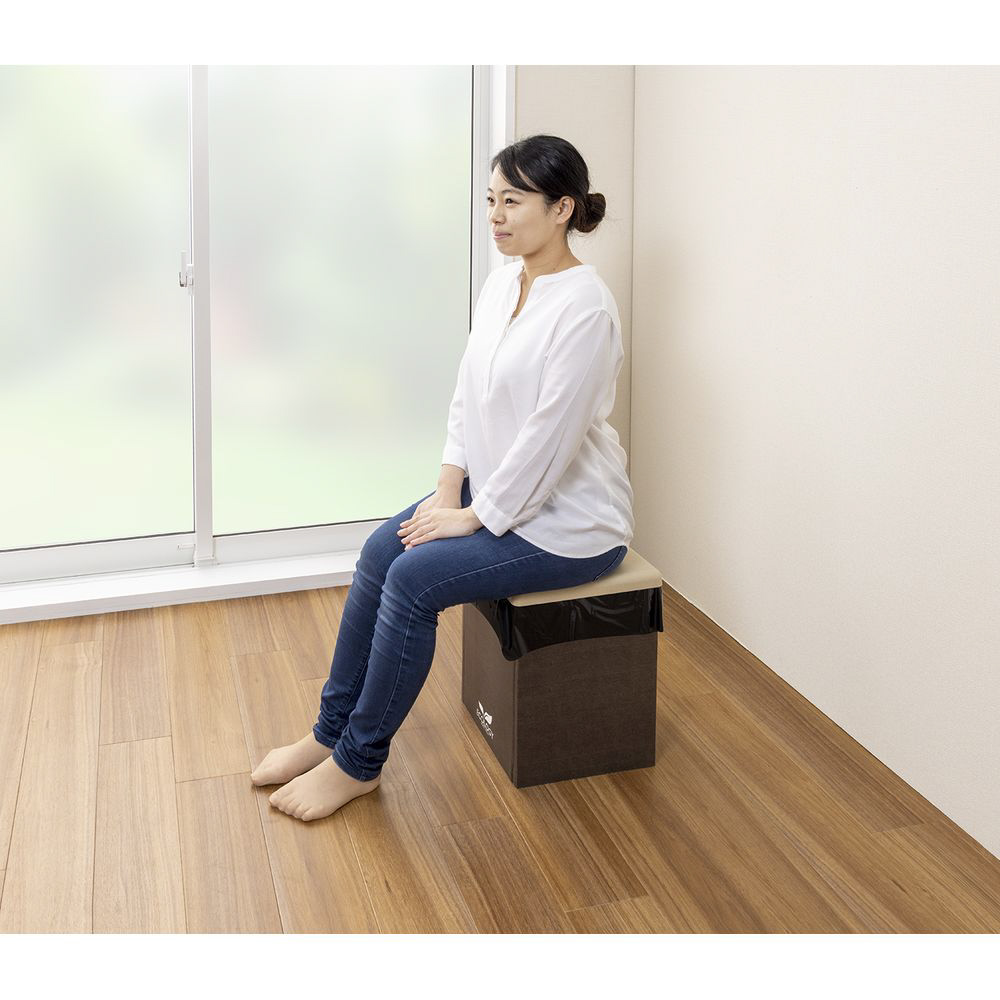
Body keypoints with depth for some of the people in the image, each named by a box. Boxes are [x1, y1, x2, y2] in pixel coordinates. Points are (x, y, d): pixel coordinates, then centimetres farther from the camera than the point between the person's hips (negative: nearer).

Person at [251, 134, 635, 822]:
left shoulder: (584, 307, -23)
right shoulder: (503, 283, 5)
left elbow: (549, 437, -25)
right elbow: (470, 390, 9)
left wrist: (473, 516, -17)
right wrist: (448, 489, 0)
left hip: (565, 519, -8)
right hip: (495, 487, 9)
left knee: (414, 578, -19)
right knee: (381, 551, -5)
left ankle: (359, 763, -3)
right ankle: (332, 731, 7)